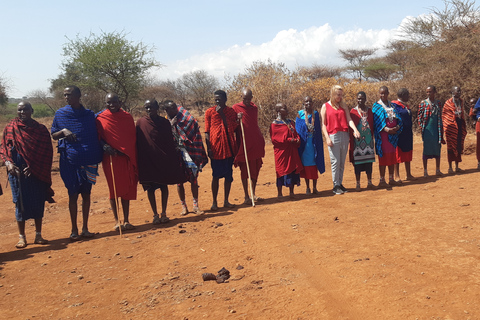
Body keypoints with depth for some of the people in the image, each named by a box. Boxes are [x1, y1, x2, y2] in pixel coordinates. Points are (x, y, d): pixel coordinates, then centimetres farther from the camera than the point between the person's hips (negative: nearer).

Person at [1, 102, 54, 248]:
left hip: (37, 172, 1)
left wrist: (34, 167, -8)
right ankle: (22, 237, 14)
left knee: (38, 202, 6)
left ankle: (38, 235, 18)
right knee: (20, 203, 3)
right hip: (17, 171, -1)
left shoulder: (41, 129, 4)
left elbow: (47, 153, 2)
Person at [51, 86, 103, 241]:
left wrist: (98, 155, 0)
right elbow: (53, 135, 7)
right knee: (73, 194, 2)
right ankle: (74, 230, 11)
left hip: (88, 160, 1)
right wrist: (63, 131, -13)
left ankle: (85, 228, 15)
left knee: (86, 194, 6)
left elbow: (96, 135, 13)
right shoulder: (60, 114, 4)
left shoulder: (90, 115, 7)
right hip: (70, 160, -1)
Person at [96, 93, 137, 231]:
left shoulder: (127, 117, 8)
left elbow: (132, 138, 9)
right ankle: (116, 221, 10)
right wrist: (105, 147, -18)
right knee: (113, 188, 1)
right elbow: (98, 137, 2)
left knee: (127, 188, 4)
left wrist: (129, 154, 0)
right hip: (110, 157, -2)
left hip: (126, 157, 2)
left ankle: (126, 220, 11)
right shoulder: (101, 118, 1)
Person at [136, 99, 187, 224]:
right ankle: (155, 215, 11)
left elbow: (170, 141, 8)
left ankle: (164, 213, 15)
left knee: (164, 186, 6)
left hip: (164, 159, 2)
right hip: (147, 161, -1)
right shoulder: (141, 122, -1)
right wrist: (139, 161, -4)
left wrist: (173, 158, 4)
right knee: (150, 188, 1)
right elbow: (138, 143, -1)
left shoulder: (164, 122, 4)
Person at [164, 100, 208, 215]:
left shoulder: (185, 118, 4)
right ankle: (183, 206, 17)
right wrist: (171, 124, -17)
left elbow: (195, 133, 4)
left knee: (194, 178, 1)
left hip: (189, 153, 1)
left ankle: (195, 205, 10)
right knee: (179, 181, 4)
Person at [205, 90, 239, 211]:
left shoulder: (231, 111, 8)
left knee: (229, 175, 6)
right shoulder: (209, 112, 4)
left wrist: (222, 114, -7)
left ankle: (226, 201, 16)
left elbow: (233, 128, -5)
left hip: (229, 147, 2)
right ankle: (214, 202, 10)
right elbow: (207, 132, 2)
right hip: (216, 147, -2)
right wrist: (208, 147, -6)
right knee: (216, 176, 1)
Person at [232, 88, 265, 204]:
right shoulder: (235, 108, -3)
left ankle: (253, 194, 19)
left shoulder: (254, 108, 12)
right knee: (244, 171, 0)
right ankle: (246, 196, 7)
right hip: (243, 144, -5)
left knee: (255, 170, 8)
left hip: (256, 144, 5)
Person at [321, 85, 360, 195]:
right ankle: (336, 186, 4)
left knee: (342, 162, 8)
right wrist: (327, 138, -9)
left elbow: (349, 120, 4)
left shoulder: (344, 106, 13)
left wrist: (355, 129, -15)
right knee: (335, 162, -4)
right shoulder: (325, 106, 4)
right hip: (333, 136, -4)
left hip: (344, 136, 4)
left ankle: (340, 183, 17)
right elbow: (323, 124, 1)